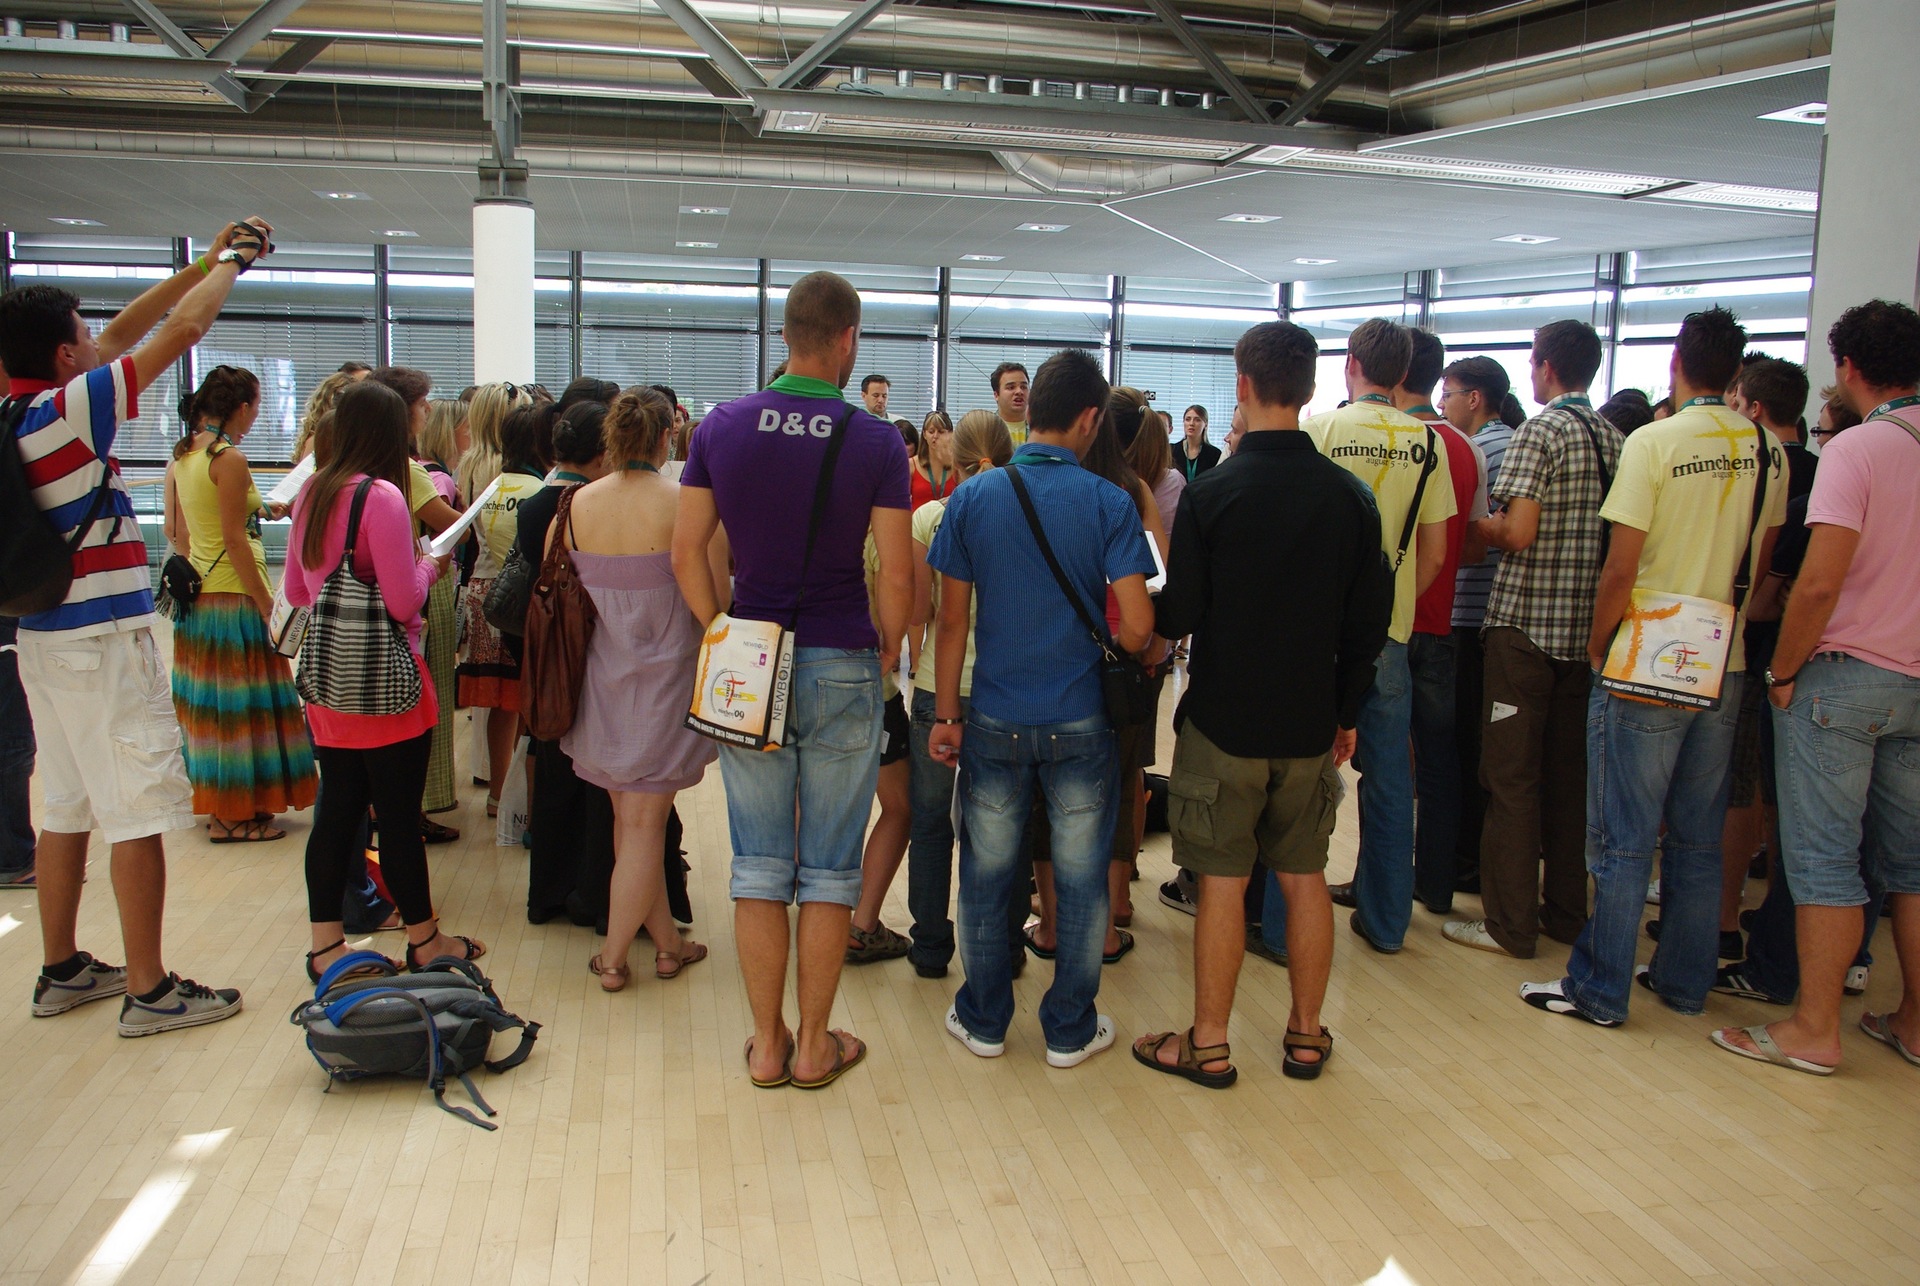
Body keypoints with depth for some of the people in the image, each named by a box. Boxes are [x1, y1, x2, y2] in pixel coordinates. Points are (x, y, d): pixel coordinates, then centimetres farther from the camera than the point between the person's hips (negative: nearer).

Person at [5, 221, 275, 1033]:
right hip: (103, 638, -9)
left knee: (66, 808, 16)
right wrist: (230, 264, 2)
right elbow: (181, 329, -15)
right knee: (138, 812, -4)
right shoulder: (68, 410, -16)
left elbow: (126, 332, 16)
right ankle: (148, 991, 2)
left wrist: (207, 261, 18)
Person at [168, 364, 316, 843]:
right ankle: (234, 815, 6)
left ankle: (214, 802, 25)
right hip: (234, 594, -9)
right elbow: (234, 540, -18)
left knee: (208, 701, 15)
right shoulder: (230, 459, -15)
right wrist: (266, 604, -17)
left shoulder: (185, 455, 10)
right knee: (238, 701, -1)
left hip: (197, 593, 9)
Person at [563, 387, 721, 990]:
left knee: (629, 816, 17)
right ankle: (614, 956, 13)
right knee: (644, 822, 6)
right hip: (662, 680, -4)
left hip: (598, 681, 4)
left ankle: (666, 939, 27)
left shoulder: (576, 505, -2)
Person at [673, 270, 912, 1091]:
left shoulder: (721, 427, 0)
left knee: (759, 867, 12)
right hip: (842, 667, -2)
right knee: (831, 870, 9)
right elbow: (897, 572, -11)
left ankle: (766, 1043, 21)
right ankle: (815, 1045, 20)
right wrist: (888, 650, 5)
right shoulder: (875, 441, -8)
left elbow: (686, 552, 0)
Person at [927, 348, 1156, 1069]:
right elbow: (1136, 628, -14)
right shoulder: (1110, 504, -8)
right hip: (1080, 723, -1)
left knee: (986, 878, 13)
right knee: (1081, 881, 12)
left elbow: (952, 619, 0)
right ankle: (1070, 1030, 23)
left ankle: (984, 1022, 26)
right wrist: (1113, 648, 10)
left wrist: (944, 715, 7)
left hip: (995, 723, 2)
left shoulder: (972, 499, -2)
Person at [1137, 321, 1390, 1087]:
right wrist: (1346, 713, 15)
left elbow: (1176, 616, -12)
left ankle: (1209, 1046, 15)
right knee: (1305, 877, 14)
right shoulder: (1350, 496, -1)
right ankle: (1306, 1036, 25)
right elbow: (1368, 622, 4)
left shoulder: (1212, 494, -13)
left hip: (1224, 722, -4)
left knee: (1223, 883, 4)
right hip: (1310, 724, 4)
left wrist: (1141, 609, 11)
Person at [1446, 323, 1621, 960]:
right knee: (1569, 774, 14)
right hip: (1585, 631, 7)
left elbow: (1516, 532, -20)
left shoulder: (1538, 433, -11)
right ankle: (1566, 910, 23)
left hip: (1524, 625, -7)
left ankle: (1511, 923, 3)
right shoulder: (1613, 438, 10)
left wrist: (1476, 524, -1)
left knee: (1511, 777, -1)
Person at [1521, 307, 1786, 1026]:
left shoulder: (1654, 442, -14)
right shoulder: (1768, 450, 3)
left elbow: (1621, 568, -15)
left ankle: (1599, 991, 9)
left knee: (1623, 839, 2)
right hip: (1725, 669, 6)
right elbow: (1760, 560, 12)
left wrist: (1598, 644, -2)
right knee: (1699, 837, 15)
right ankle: (1685, 980, 25)